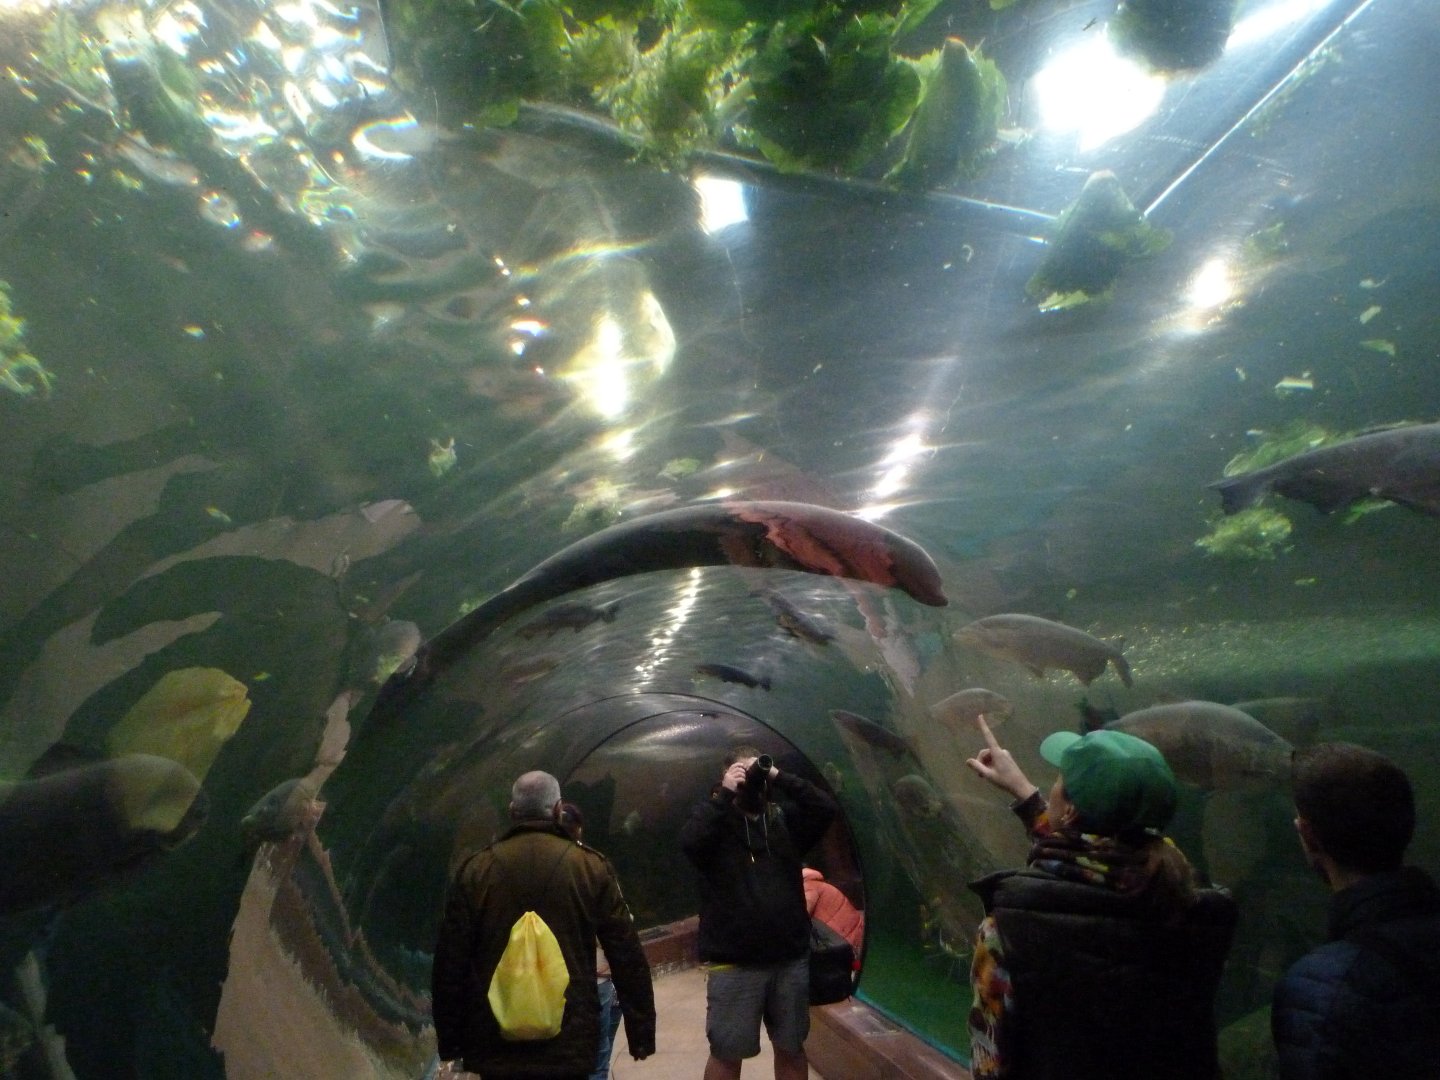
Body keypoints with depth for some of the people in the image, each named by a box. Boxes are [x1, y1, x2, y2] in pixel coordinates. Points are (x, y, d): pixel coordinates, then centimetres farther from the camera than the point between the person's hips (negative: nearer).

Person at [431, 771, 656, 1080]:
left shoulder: (474, 870, 0)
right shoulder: (591, 867, -4)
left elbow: (449, 961, 3)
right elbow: (627, 954, -3)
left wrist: (449, 1040, 12)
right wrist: (642, 1032, 4)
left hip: (495, 1044, 2)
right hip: (568, 1044, -1)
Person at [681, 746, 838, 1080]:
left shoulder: (783, 817, 5)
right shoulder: (716, 819, -5)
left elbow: (826, 809, -9)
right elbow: (690, 841, -25)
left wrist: (780, 777, -14)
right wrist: (724, 793, -22)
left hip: (791, 958, 4)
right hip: (733, 962, -3)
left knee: (791, 1047, 19)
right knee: (727, 1053, 8)